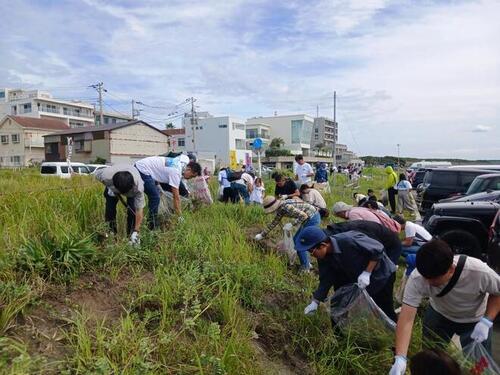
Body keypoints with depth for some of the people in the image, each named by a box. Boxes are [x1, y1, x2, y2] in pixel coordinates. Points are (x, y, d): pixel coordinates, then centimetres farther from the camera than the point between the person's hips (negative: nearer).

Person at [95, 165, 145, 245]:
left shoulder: (138, 187, -44)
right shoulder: (106, 175, -41)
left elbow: (139, 210, -38)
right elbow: (97, 173, -14)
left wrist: (136, 231, -36)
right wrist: (109, 187, -21)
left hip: (132, 189, -2)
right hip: (112, 187, 2)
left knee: (132, 210, -18)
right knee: (110, 208, -8)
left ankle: (132, 234, -1)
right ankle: (111, 232, 14)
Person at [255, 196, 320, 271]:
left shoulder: (286, 207, -24)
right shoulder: (280, 209, 4)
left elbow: (304, 215, -27)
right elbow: (274, 222, 16)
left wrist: (291, 225, -23)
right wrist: (262, 234, 21)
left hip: (313, 218, -9)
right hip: (309, 218, 9)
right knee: (296, 239, 15)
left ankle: (305, 268, 11)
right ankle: (306, 264, 26)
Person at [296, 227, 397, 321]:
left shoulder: (348, 240, -37)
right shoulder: (323, 257, -14)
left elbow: (378, 248, -30)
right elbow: (325, 280, -7)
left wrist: (367, 273, -30)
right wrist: (315, 302, -13)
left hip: (381, 276, -6)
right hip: (357, 279, 6)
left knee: (385, 312, 4)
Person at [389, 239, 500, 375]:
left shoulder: (479, 272, -38)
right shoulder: (416, 279, -37)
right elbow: (406, 319, -38)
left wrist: (486, 321, -26)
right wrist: (400, 358, -47)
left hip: (474, 320, 0)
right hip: (439, 314, 1)